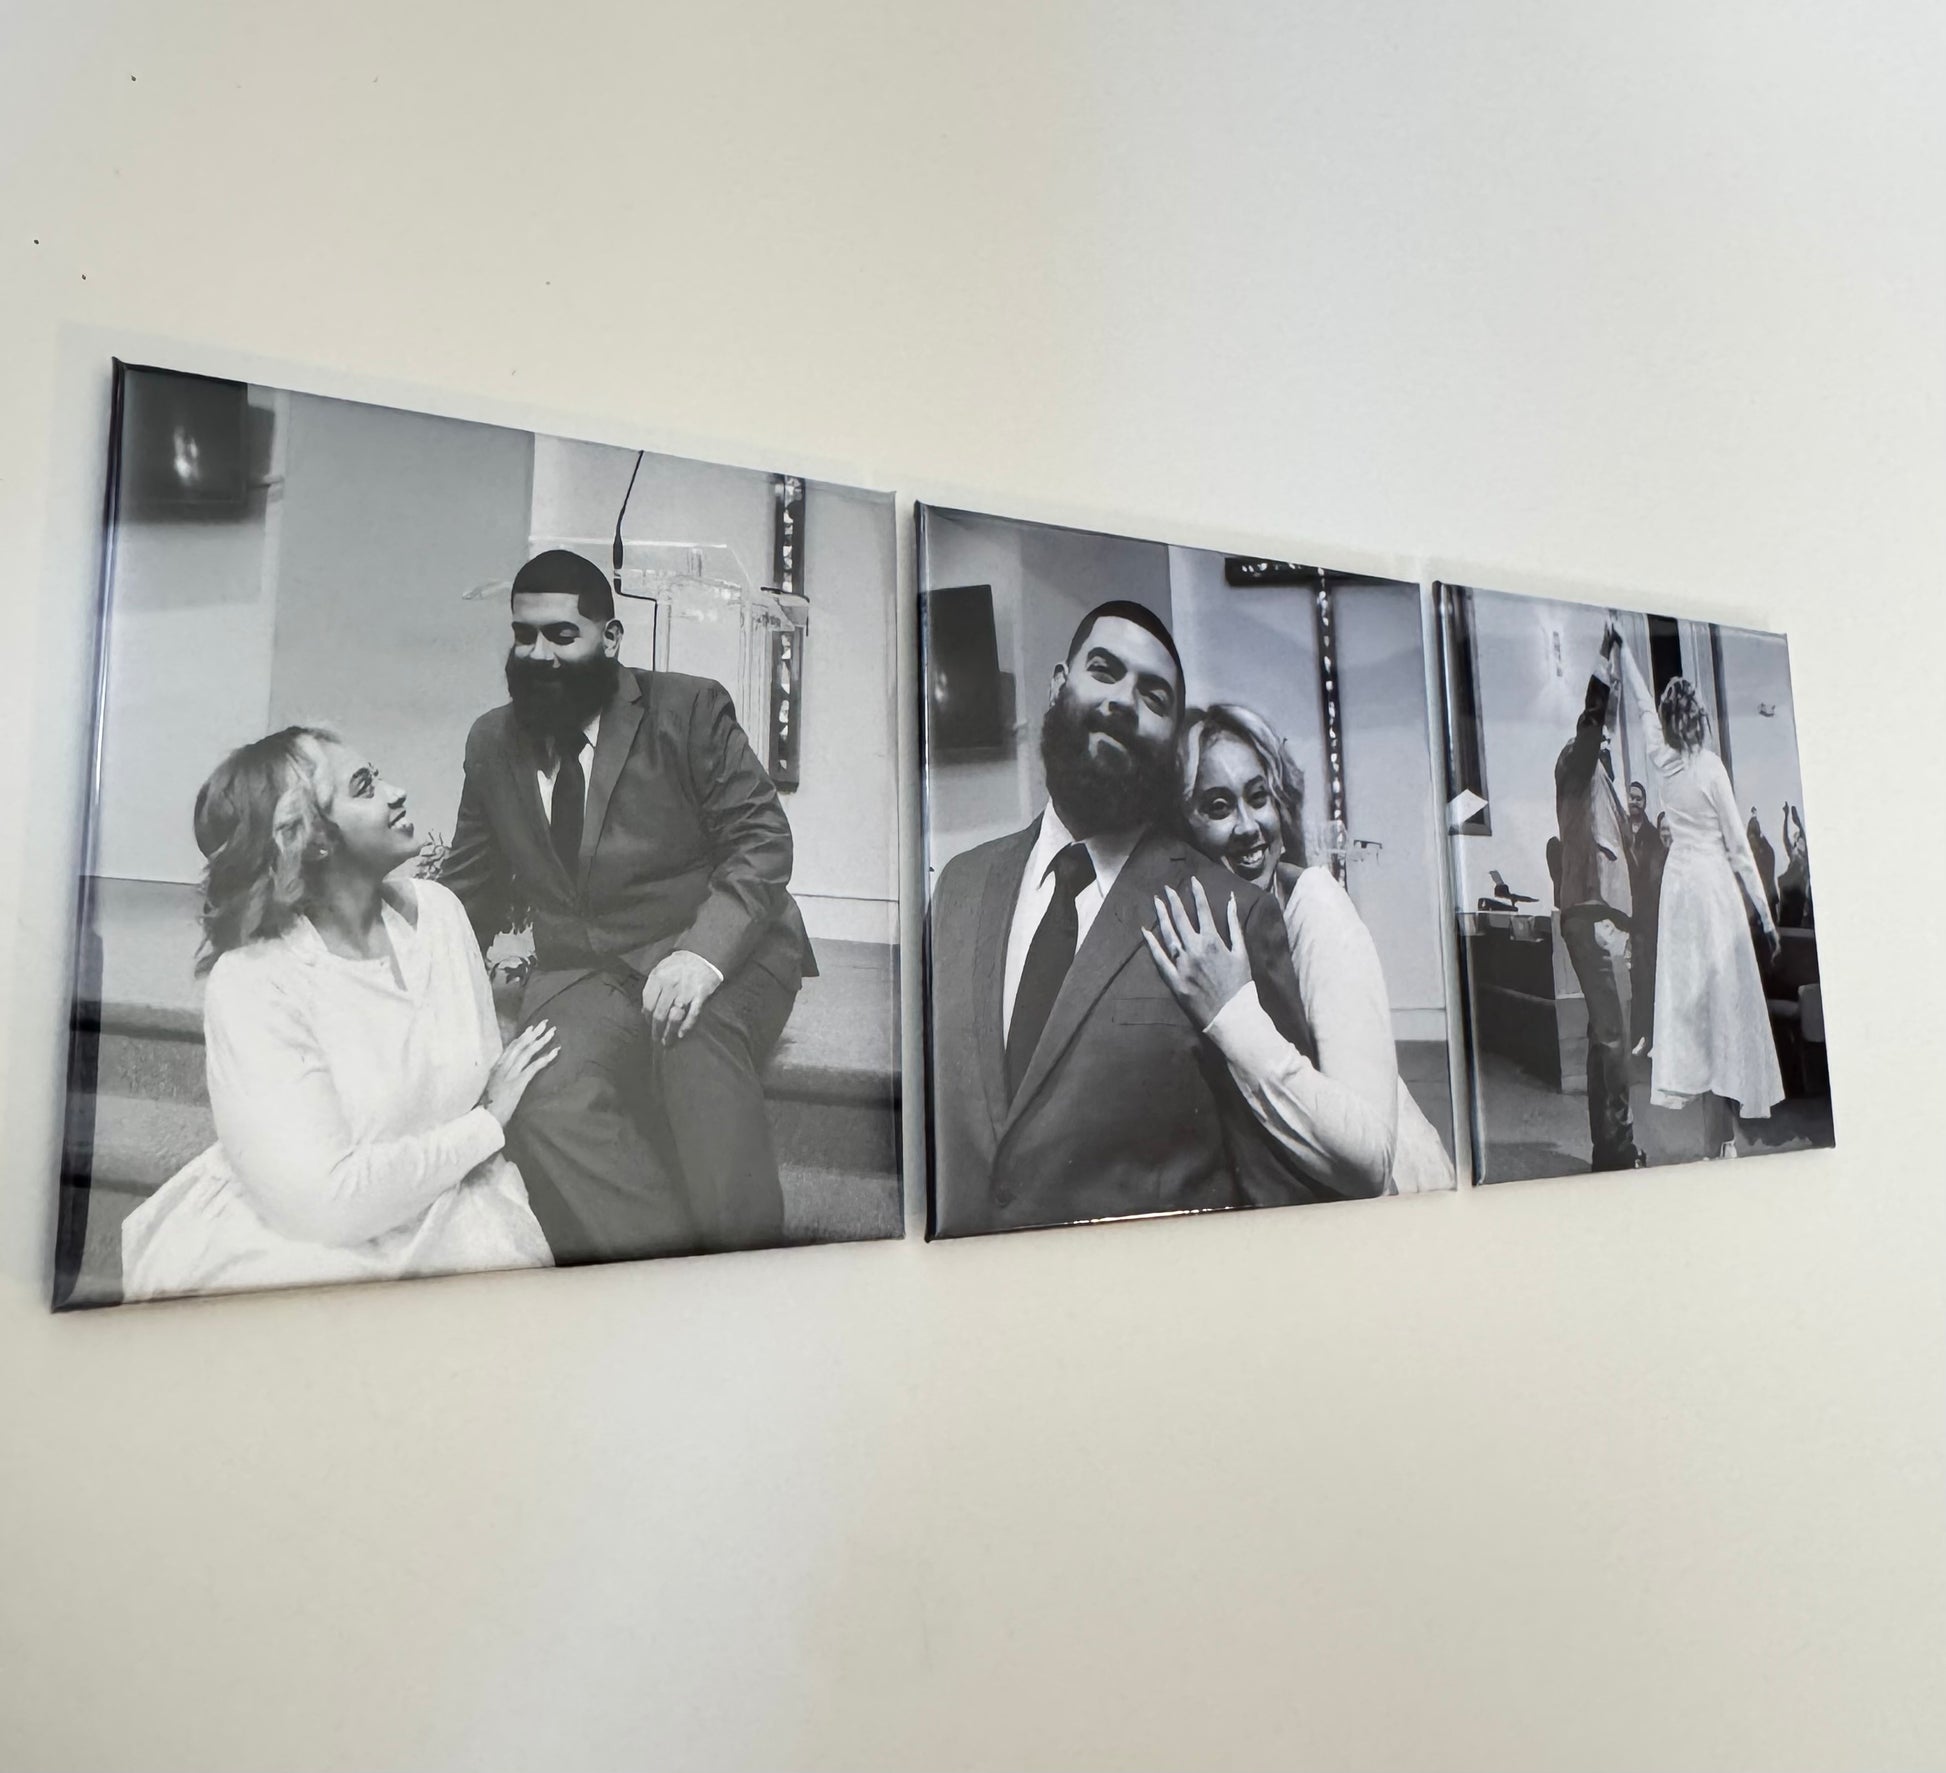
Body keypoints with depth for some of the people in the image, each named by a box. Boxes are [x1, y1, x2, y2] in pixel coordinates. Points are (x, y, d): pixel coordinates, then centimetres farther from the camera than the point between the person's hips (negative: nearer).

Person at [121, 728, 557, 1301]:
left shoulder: (435, 907, 1)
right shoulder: (251, 983, -17)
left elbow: (489, 1069, 4)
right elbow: (324, 1201, -23)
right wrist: (487, 1123, -14)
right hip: (296, 1245, -4)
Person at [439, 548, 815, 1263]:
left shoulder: (689, 709, 1)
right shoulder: (492, 742, 14)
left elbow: (763, 841, -7)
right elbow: (471, 887, 19)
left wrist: (703, 952, -24)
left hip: (720, 949, -3)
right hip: (582, 975, 3)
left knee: (695, 1042, -36)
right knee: (544, 1105, -27)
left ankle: (748, 1263, -21)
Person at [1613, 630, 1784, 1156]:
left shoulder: (1661, 758, 0)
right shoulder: (1710, 767, -11)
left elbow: (1641, 706, 19)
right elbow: (1739, 847, -7)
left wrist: (1622, 649, 32)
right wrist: (1765, 916, -1)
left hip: (1678, 881, 5)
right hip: (1715, 882, -5)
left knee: (1687, 988, 11)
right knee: (1725, 994, -3)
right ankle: (1724, 1134, -2)